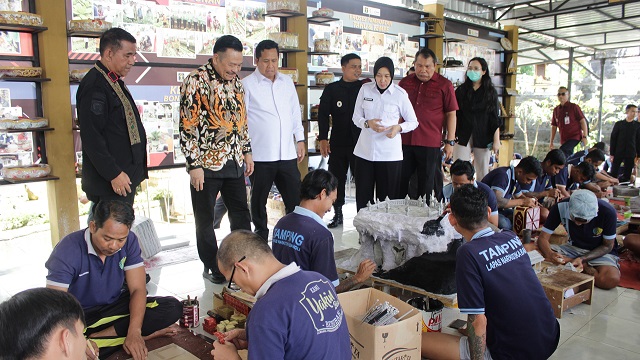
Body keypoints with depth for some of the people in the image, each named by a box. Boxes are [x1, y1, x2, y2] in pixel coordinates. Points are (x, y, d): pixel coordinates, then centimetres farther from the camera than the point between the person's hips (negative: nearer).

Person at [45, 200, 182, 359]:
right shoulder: (68, 250, -24)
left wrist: (134, 332, -29)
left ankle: (99, 336, -18)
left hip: (115, 307, 4)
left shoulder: (129, 241, -12)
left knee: (173, 308, -17)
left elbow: (137, 289, -13)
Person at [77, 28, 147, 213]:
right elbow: (91, 137, -21)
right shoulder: (94, 86, -16)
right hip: (111, 182, -10)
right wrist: (113, 174, -20)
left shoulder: (114, 82, 16)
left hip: (125, 176, 10)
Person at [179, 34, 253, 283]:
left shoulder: (235, 82, 8)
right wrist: (194, 165, -16)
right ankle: (212, 267, 24)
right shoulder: (196, 81, -12)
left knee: (241, 213, 13)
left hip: (234, 162, 6)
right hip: (206, 164, -6)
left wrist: (247, 152, 15)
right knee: (205, 219, 8)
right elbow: (187, 126, -14)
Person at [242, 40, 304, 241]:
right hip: (260, 156, -3)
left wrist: (300, 140, 14)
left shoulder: (287, 82, 12)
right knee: (259, 201, 10)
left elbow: (296, 113, 18)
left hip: (287, 153, 4)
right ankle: (261, 238, 25)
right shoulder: (247, 85, -2)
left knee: (295, 198, 6)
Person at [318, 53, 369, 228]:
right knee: (337, 179, 7)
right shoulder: (331, 89, 5)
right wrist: (323, 139, -4)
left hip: (360, 142, -1)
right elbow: (323, 115, 3)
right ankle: (338, 214, 19)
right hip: (338, 143, 1)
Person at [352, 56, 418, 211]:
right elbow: (356, 117, 10)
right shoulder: (365, 89, 5)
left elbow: (413, 122, 6)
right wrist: (368, 123, -12)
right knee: (363, 196, 3)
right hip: (365, 150, 2)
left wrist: (399, 127, -14)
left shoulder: (400, 94, -1)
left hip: (389, 153, -2)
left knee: (387, 197, 1)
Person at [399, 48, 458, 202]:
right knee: (400, 183, 8)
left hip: (430, 143, -3)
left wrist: (450, 141, -3)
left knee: (427, 185, 7)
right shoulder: (405, 82, 11)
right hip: (405, 141, 3)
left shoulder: (444, 85, 1)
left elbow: (451, 114, 1)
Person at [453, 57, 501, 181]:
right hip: (463, 136, 0)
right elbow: (454, 114, 7)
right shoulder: (461, 90, 7)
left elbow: (494, 118, 4)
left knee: (483, 173, 5)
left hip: (483, 137, 0)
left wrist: (496, 140, -2)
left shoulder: (490, 92, 6)